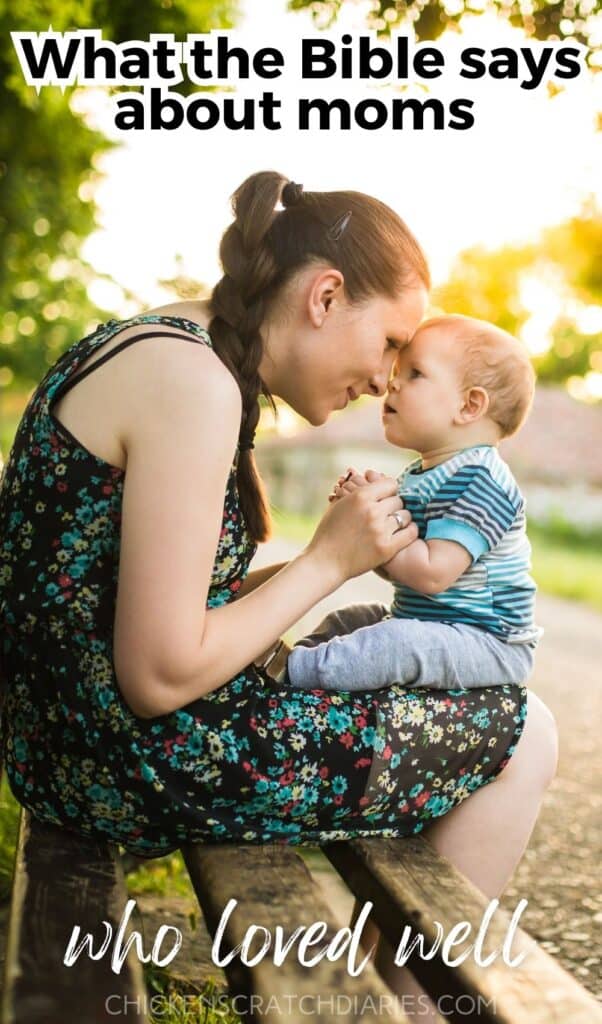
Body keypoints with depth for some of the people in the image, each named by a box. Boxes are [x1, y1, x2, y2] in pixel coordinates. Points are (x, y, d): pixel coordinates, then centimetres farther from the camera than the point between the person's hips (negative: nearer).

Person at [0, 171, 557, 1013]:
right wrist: (329, 560, -12)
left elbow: (149, 599, 9)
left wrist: (343, 550, 5)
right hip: (137, 765, -10)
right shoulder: (192, 382, -21)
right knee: (521, 732, -1)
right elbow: (161, 677, -23)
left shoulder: (158, 347, 8)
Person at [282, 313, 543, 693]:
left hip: (490, 643, -11)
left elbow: (432, 573, -31)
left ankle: (289, 670, -30)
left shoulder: (480, 480, -21)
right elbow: (398, 566, 15)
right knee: (344, 621, 24)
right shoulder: (417, 476, 11)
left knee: (394, 643, -34)